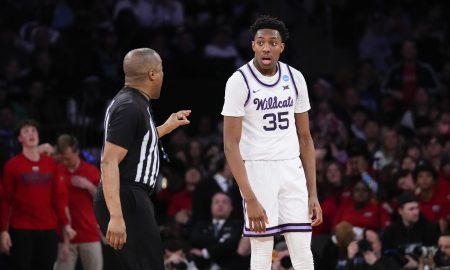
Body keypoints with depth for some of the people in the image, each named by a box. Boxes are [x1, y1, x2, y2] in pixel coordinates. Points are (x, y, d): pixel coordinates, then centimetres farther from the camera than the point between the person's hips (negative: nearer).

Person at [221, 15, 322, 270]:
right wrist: (250, 199, -19)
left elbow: (305, 138, 11)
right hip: (258, 169, -4)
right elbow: (231, 144, -12)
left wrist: (313, 193, 6)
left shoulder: (295, 78, 4)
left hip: (292, 169, 4)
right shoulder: (240, 81, -10)